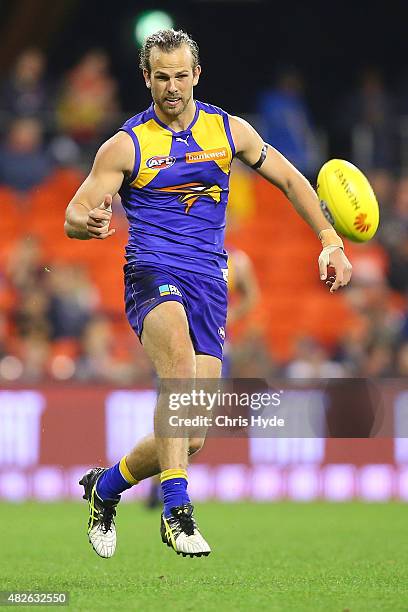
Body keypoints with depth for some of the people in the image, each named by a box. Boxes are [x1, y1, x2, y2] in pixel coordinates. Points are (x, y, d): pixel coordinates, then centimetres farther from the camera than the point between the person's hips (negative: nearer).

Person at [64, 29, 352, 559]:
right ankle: (176, 511, -38)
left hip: (209, 285, 3)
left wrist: (330, 242, 14)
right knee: (179, 358, -38)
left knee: (191, 436, -3)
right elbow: (73, 217, 0)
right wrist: (91, 223, -25)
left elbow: (290, 180, 21)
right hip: (152, 275, -3)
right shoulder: (126, 146, 1)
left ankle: (105, 486, 27)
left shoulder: (229, 131, 9)